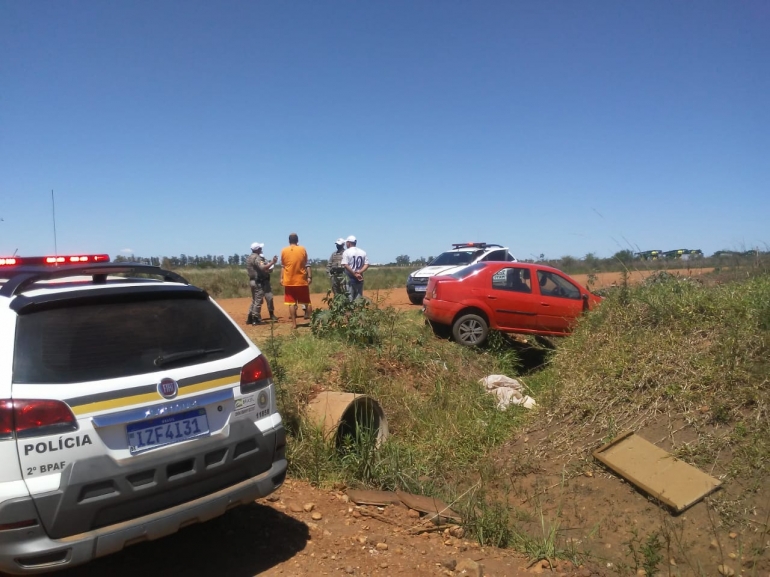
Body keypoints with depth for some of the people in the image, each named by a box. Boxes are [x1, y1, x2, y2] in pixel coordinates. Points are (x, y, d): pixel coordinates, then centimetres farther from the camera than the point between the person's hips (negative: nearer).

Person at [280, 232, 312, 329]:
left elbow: (283, 266, 6)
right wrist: (309, 276, 7)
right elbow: (307, 265, 0)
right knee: (307, 302, 12)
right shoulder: (302, 249, -3)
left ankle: (294, 323, 3)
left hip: (289, 281, 0)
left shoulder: (284, 251, 0)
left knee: (291, 303, 4)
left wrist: (282, 278, 14)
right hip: (301, 280, 0)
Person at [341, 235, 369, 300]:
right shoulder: (363, 252, 9)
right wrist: (359, 272, -9)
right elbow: (367, 264, 2)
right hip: (360, 278, 4)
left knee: (349, 297, -2)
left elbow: (345, 265, -16)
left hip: (349, 278, -4)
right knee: (359, 298, 9)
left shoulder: (346, 252, -5)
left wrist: (354, 274, -14)